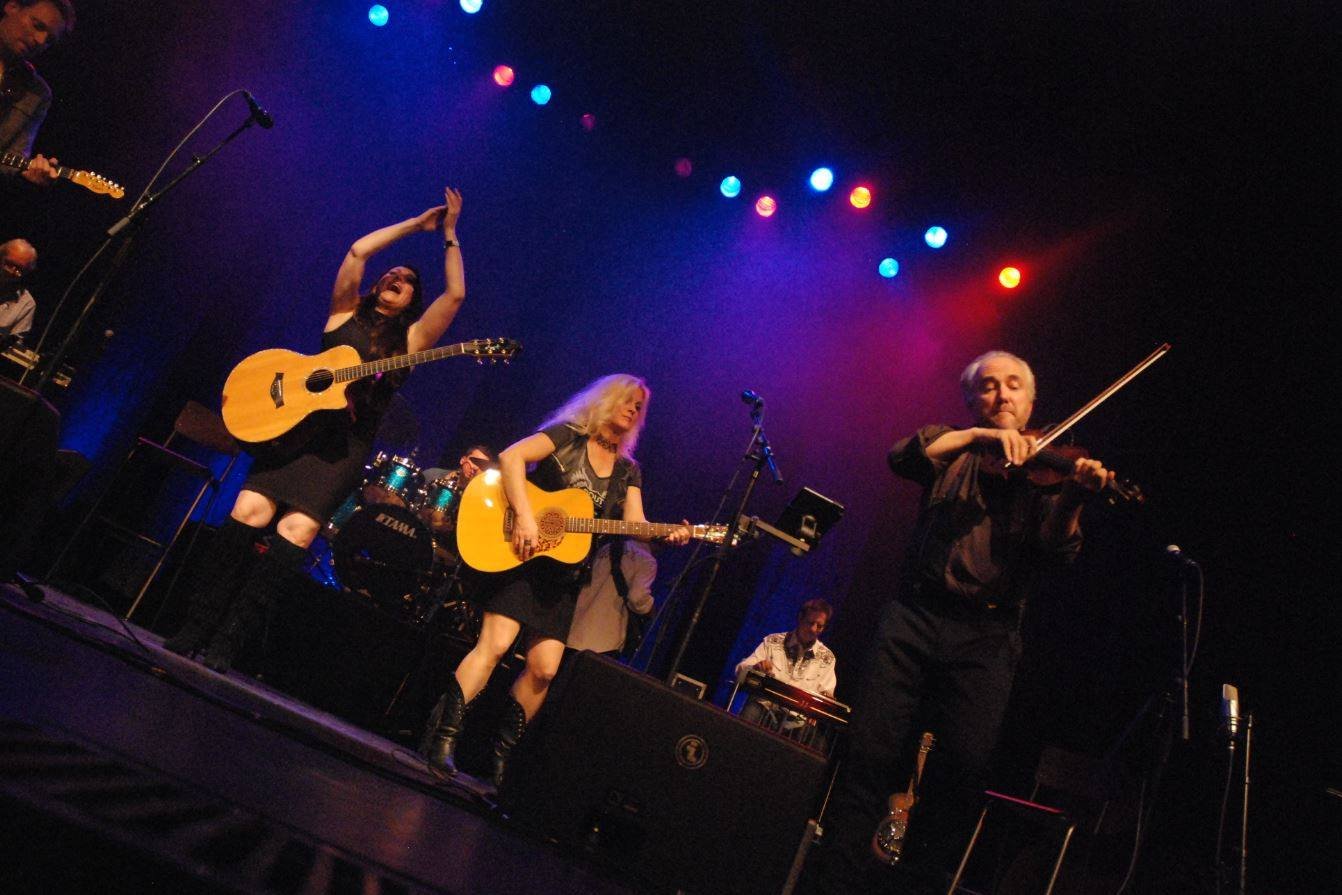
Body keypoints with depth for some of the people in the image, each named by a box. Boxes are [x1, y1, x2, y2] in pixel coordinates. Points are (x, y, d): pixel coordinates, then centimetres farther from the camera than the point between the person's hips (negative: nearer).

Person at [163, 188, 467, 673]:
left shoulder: (411, 339, 13)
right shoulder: (346, 313, 16)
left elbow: (455, 294, 4)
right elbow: (358, 250, 5)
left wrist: (450, 234, 11)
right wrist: (417, 223, 12)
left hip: (346, 445, -1)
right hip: (298, 424, 1)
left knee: (296, 530, -18)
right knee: (249, 510, -16)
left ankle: (230, 637, -12)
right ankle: (198, 624, -7)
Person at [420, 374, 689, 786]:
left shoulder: (628, 471, 14)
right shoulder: (569, 435, -1)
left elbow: (635, 523, 1)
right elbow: (510, 456, -15)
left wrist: (665, 534, -20)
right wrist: (525, 517, -24)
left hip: (564, 572, 5)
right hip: (520, 553, -5)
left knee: (544, 667, -3)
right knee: (494, 644, -16)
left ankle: (501, 753, 12)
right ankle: (443, 737, -8)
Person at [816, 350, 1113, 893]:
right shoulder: (952, 452, 16)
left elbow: (1055, 551, -4)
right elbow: (901, 457, -7)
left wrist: (1073, 498, -24)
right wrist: (978, 434, -18)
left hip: (986, 638, 0)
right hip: (915, 617, 0)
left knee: (963, 771, -4)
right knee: (869, 753, -5)